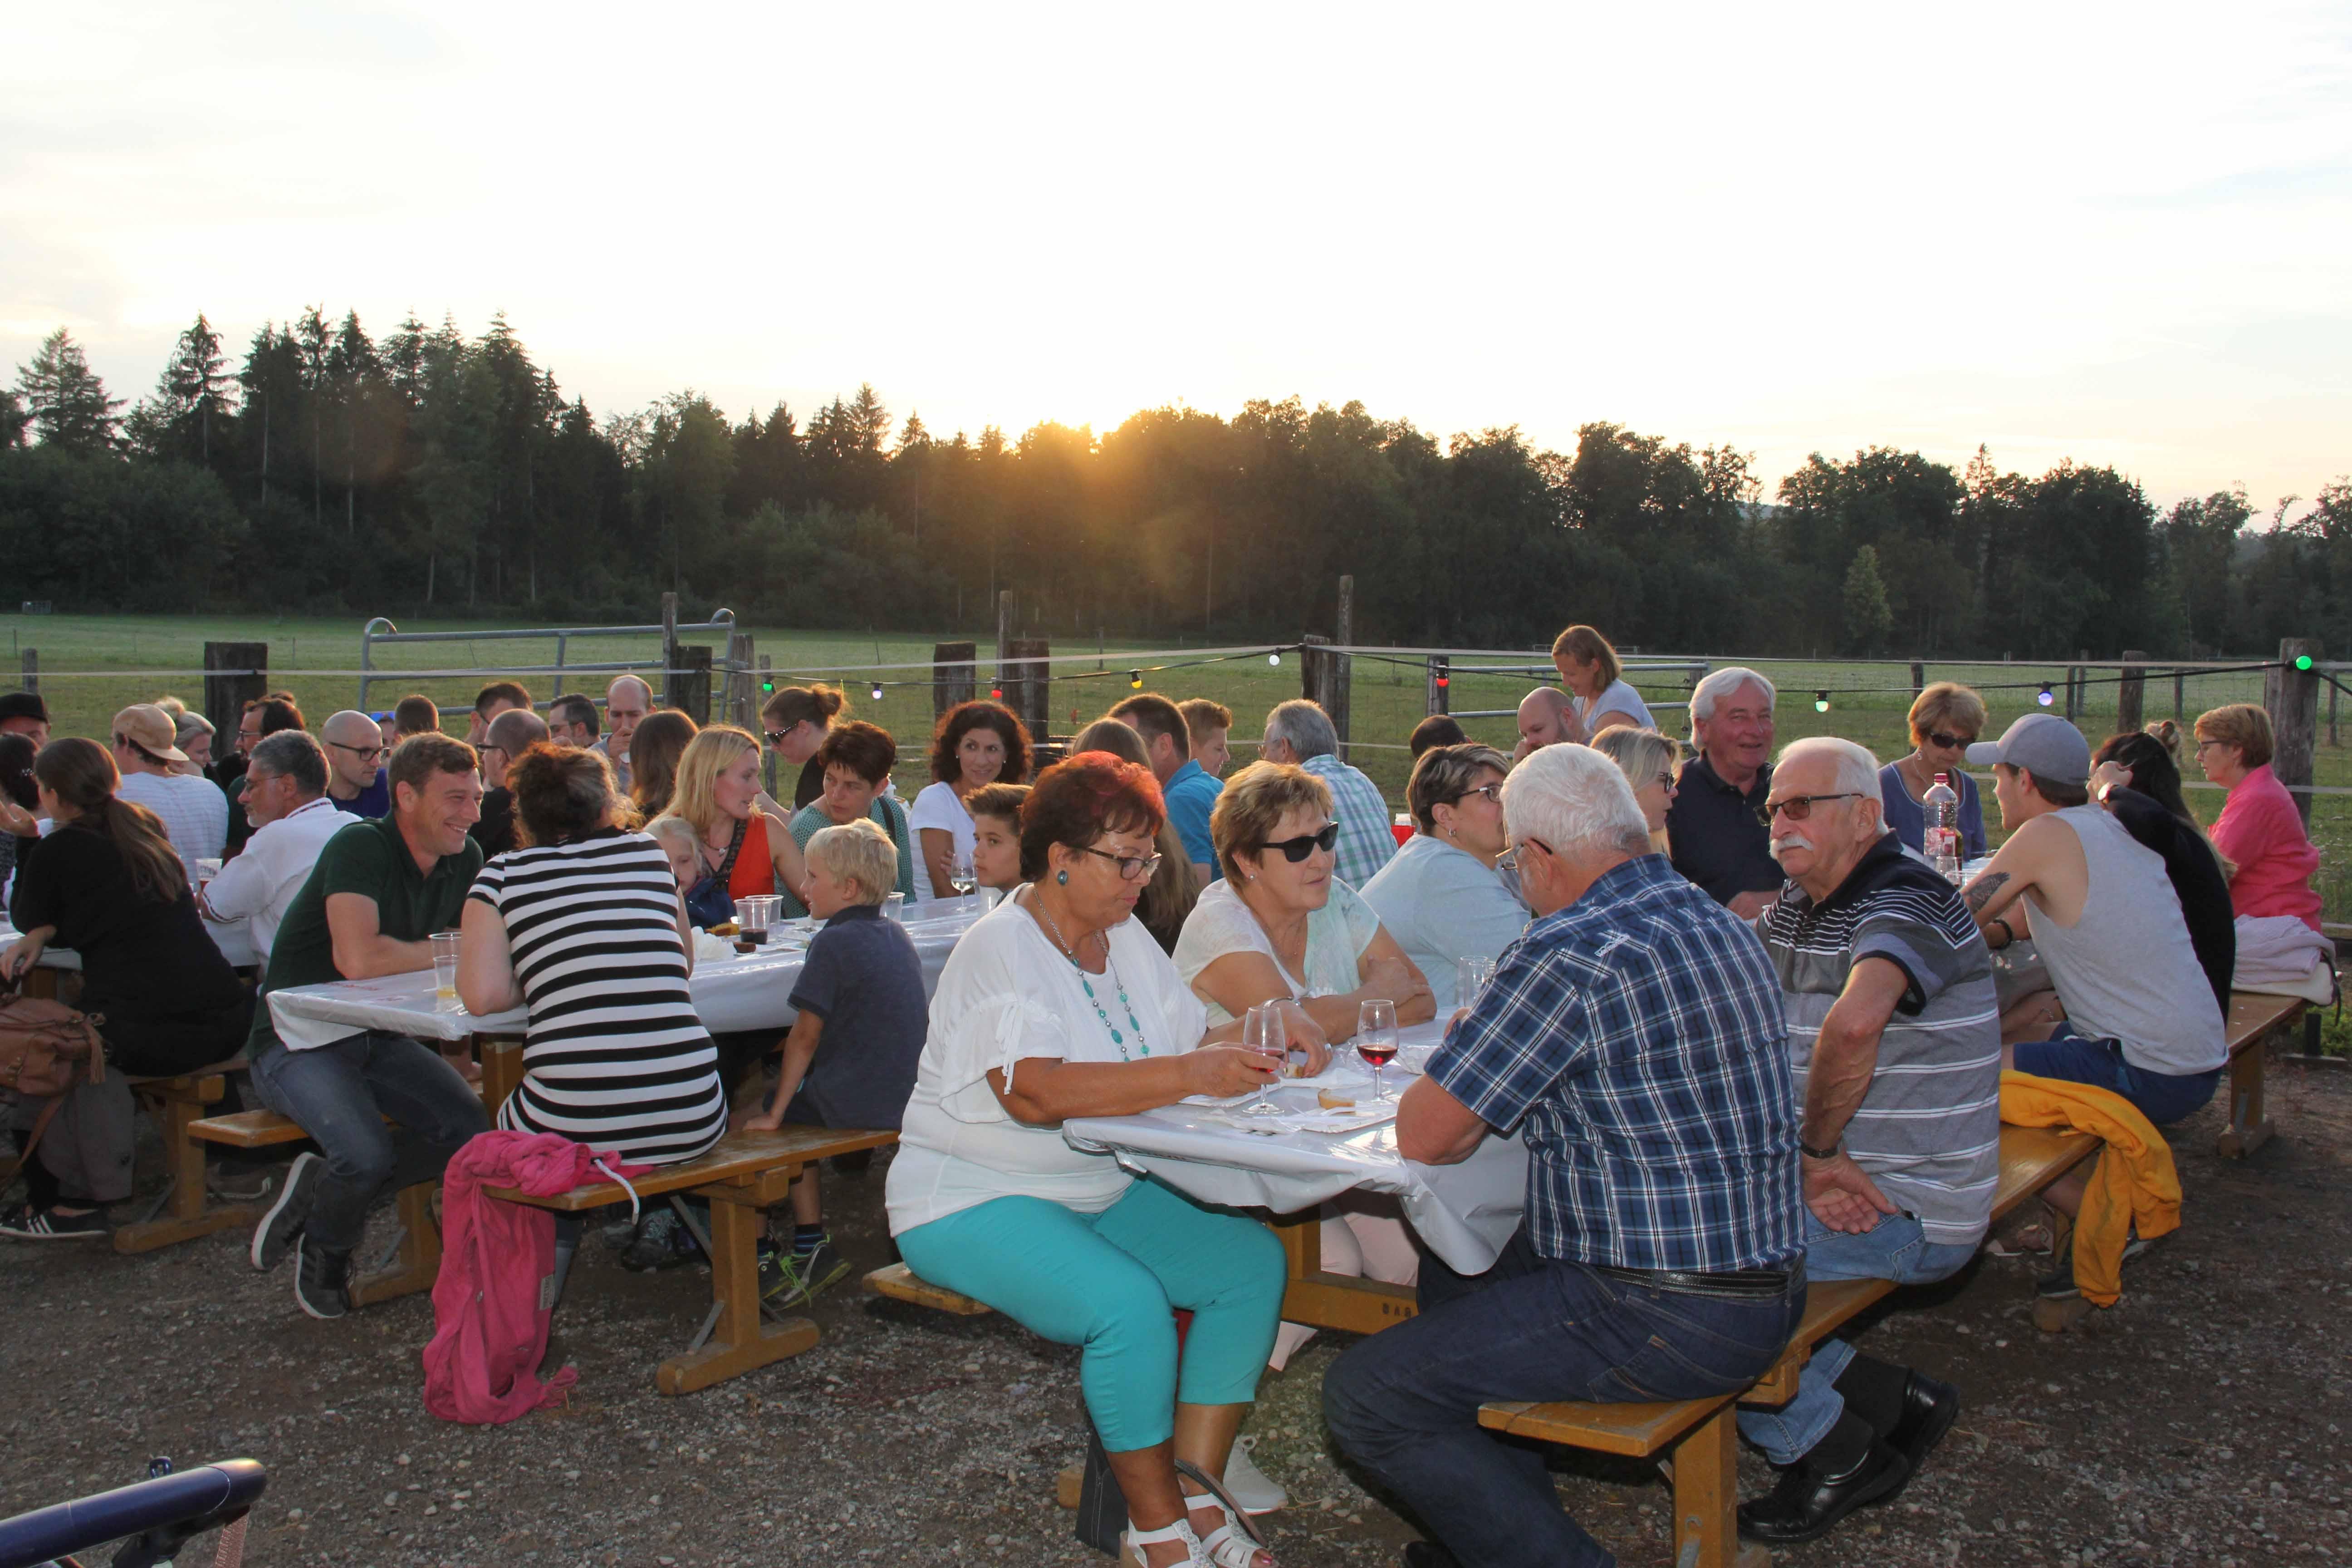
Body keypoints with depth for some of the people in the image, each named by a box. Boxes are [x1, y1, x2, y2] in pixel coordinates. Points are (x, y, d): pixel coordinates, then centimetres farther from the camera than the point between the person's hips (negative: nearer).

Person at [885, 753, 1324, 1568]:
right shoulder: (1001, 948, -16)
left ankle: (1195, 1487, -4)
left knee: (1254, 1259, -8)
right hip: (976, 1202, -8)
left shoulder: (1124, 939, 9)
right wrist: (1187, 1075, -33)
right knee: (1129, 1302, -30)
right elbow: (1034, 1092, -30)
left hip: (1102, 1188, 8)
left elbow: (1194, 1039, 10)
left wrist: (1265, 1040, -12)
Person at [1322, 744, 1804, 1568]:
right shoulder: (1719, 921, 8)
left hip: (1661, 1315, -10)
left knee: (1365, 1396, -8)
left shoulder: (1568, 953, -21)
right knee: (1452, 1269, 28)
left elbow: (1423, 1137, -18)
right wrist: (1489, 1055, 15)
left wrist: (1444, 1081, 4)